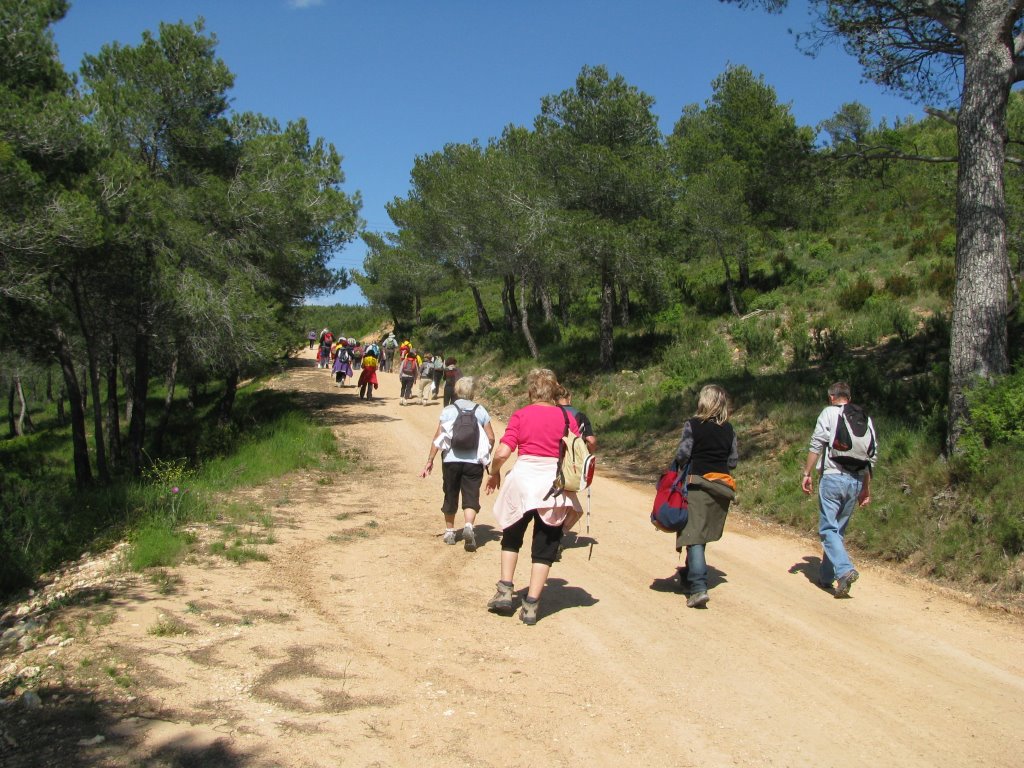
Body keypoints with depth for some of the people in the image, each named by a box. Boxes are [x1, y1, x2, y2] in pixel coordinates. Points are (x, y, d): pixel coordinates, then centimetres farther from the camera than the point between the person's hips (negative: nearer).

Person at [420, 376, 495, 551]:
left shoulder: (448, 411, 1)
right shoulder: (480, 411, 4)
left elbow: (438, 437, -5)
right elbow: (491, 438, 4)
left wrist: (430, 460, -2)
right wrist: (485, 457, 20)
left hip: (451, 460, 0)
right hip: (474, 461, 0)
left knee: (450, 495, 15)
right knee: (471, 497, 1)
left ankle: (450, 532, 25)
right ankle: (469, 526, -23)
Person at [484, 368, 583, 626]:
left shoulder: (521, 416, -4)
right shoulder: (566, 417, 0)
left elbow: (501, 453, -11)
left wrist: (494, 473, 7)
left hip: (523, 481, 0)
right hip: (555, 488, 1)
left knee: (512, 538, 23)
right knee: (545, 547, 10)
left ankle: (505, 591, 17)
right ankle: (531, 605, 9)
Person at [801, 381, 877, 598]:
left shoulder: (828, 413, 1)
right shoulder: (864, 418, 15)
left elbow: (816, 445, -9)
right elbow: (871, 456, 14)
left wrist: (807, 474, -4)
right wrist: (866, 488, 20)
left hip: (833, 477, -5)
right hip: (856, 481, 5)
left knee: (828, 529, -4)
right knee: (839, 530, 14)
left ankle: (845, 570, -23)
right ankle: (826, 576, 20)